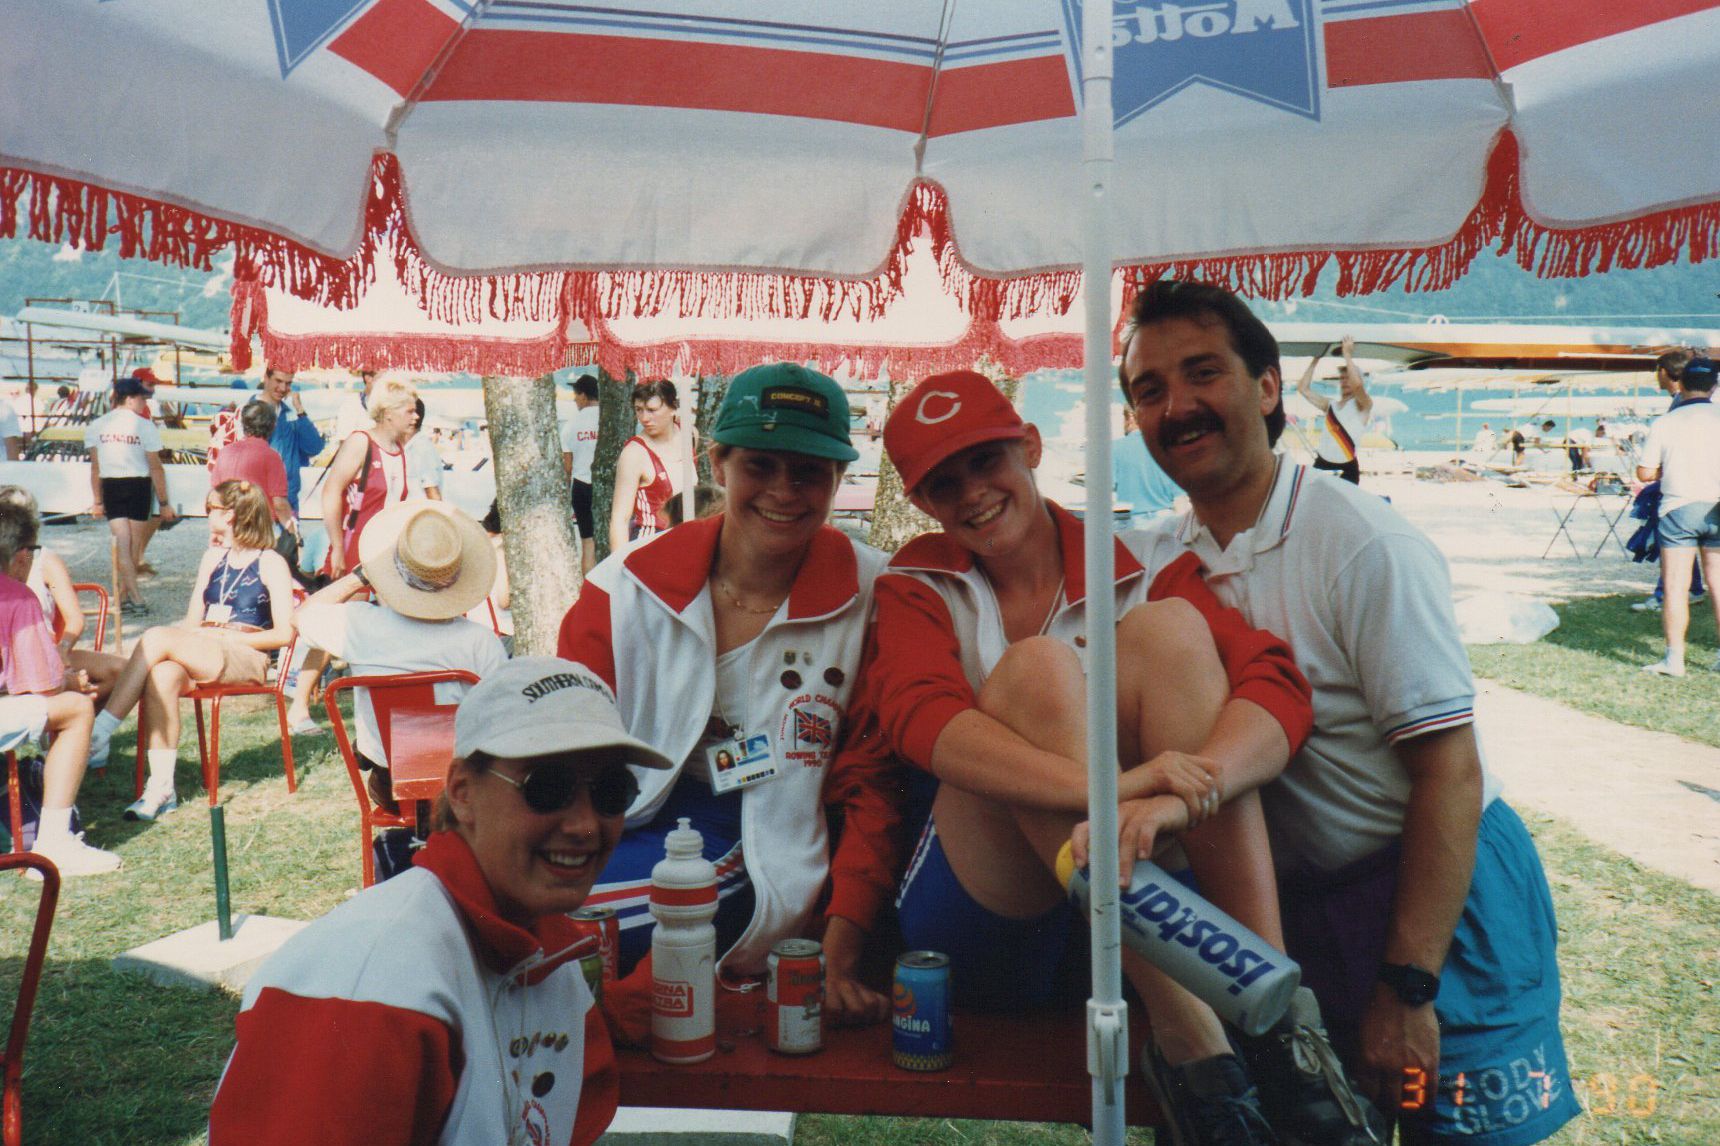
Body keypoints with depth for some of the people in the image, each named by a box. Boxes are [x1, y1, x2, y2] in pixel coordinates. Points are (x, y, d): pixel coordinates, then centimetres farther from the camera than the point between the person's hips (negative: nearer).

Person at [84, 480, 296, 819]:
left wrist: (227, 636, -11)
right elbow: (192, 622, 21)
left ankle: (97, 737, -26)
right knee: (163, 674, -32)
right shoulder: (213, 557, 25)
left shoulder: (271, 563, 5)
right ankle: (161, 788, -34)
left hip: (246, 660, -5)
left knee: (157, 638, -28)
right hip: (200, 658, 5)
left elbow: (284, 633, -5)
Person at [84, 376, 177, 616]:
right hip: (138, 486, -3)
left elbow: (95, 467, 6)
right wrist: (164, 503, -3)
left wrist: (97, 501, 14)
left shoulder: (96, 426, 3)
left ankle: (136, 600, -5)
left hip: (110, 486, 3)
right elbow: (155, 467, -8)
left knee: (121, 544, 2)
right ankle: (124, 597, 13)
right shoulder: (145, 426, -8)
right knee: (134, 546, 8)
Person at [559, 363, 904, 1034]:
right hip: (636, 825, 4)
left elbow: (871, 786, -3)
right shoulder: (627, 587, 0)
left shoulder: (870, 597, -4)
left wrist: (839, 958, -15)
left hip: (771, 865, -4)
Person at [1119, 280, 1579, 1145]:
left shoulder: (1364, 547, -18)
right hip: (1287, 906, 5)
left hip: (1438, 891, -5)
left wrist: (1406, 987, -21)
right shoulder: (1161, 560, 0)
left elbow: (1450, 772, -20)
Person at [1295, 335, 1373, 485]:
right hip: (1322, 464, 5)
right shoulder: (1330, 405, 16)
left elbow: (1357, 384, -21)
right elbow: (1303, 388, 14)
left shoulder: (1363, 405, 0)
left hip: (1346, 468, -5)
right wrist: (1315, 360, 12)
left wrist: (1348, 355, -12)